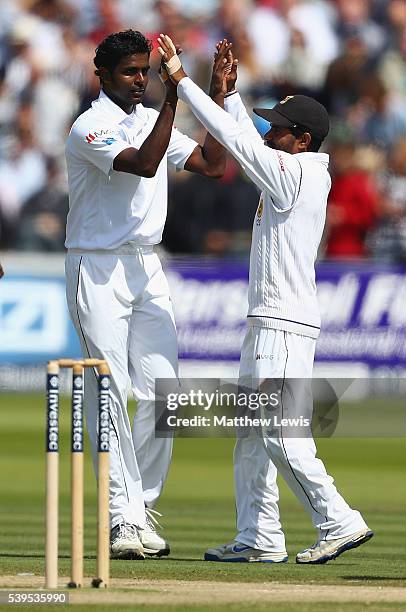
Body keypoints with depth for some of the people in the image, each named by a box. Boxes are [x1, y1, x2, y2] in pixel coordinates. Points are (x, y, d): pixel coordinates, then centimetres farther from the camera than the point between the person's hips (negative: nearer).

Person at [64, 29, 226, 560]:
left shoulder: (153, 120, 13)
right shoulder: (89, 128, -11)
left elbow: (212, 165, 9)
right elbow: (143, 165, -27)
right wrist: (173, 98, -28)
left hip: (147, 269, 7)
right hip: (97, 271, -7)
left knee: (162, 389, -1)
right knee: (111, 393, -9)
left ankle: (144, 507, 9)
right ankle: (125, 518, -10)